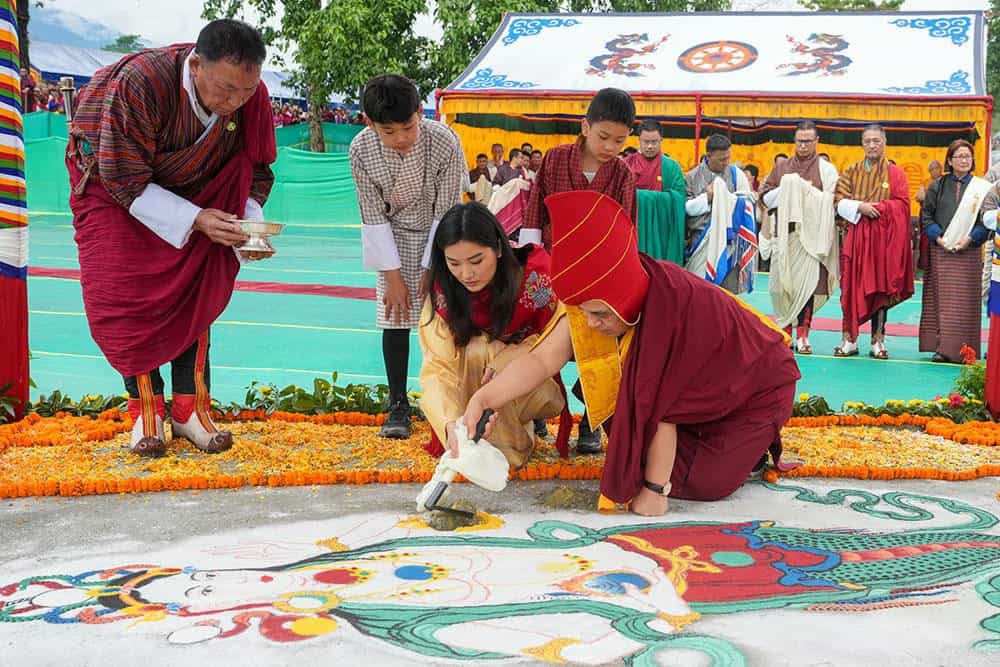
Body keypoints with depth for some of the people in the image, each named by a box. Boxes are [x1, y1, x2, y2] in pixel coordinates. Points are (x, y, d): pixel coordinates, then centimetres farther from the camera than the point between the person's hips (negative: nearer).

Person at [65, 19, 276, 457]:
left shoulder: (251, 96, -24)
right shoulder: (139, 83, -37)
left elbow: (255, 173, -8)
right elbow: (124, 180, -29)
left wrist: (250, 226, -25)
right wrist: (195, 219, -37)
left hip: (195, 187, 3)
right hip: (112, 179, -3)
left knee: (199, 284, -10)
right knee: (120, 292, -15)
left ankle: (189, 407, -2)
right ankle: (145, 409, -3)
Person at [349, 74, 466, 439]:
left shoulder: (445, 142, -29)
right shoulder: (361, 149, -23)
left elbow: (446, 212, -20)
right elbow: (374, 216, -15)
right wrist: (393, 275, -15)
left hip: (440, 235, -1)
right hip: (394, 235, 1)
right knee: (395, 317, -2)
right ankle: (398, 404, 7)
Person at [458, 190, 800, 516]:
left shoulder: (677, 304, -41)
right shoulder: (594, 301, -22)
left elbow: (661, 405, -36)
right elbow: (541, 360, -24)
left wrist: (655, 490, -29)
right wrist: (481, 400, -38)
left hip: (756, 385, -7)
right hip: (698, 387, 7)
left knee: (701, 482, -17)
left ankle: (753, 444, 14)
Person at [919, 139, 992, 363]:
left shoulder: (981, 188, 4)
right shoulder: (938, 186, 8)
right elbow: (926, 215, 7)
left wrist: (971, 238, -11)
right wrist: (938, 236, -8)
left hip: (968, 250, -1)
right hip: (940, 249, 1)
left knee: (964, 300, -3)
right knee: (940, 300, 1)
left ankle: (960, 349, -1)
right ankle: (941, 346, 7)